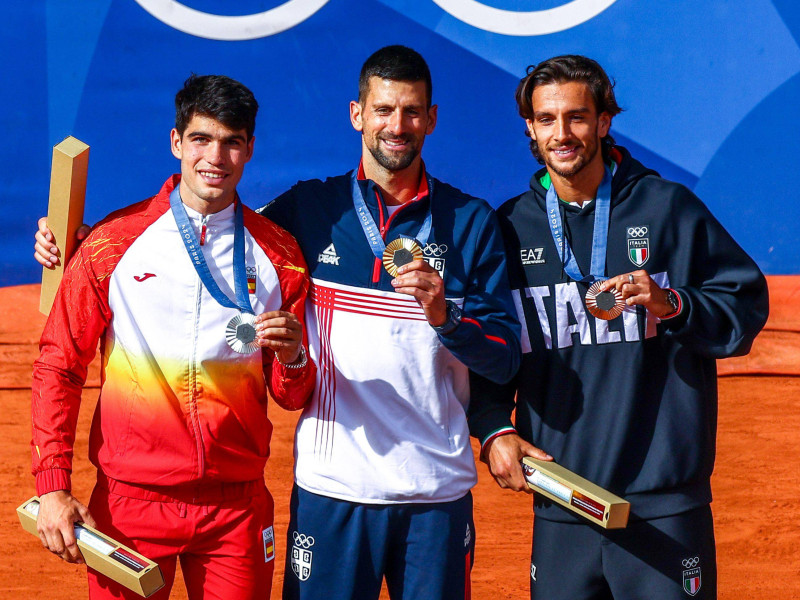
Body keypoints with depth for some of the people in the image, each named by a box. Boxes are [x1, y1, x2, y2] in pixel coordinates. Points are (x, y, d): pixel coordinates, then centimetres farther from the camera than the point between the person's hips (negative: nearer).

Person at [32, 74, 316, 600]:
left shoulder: (279, 256, 4)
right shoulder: (112, 244, 0)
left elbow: (292, 396, 8)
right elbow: (59, 367, 3)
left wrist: (292, 358, -14)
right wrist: (53, 487, -4)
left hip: (236, 507, 1)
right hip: (130, 500, -1)